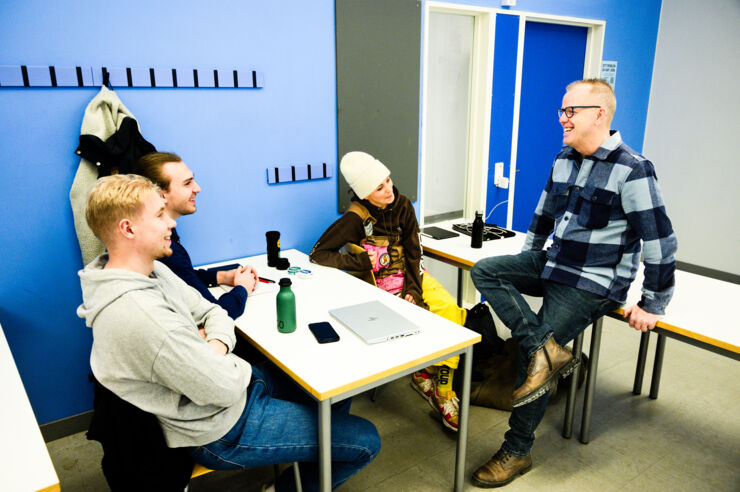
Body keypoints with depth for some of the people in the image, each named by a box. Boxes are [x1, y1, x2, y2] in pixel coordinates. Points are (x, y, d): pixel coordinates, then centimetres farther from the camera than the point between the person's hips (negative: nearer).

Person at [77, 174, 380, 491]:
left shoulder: (151, 270, -2)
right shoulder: (138, 314, -34)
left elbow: (211, 311, 7)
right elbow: (224, 389, -29)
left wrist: (215, 347, -14)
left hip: (236, 382, 9)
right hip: (221, 430, -9)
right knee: (366, 441, -2)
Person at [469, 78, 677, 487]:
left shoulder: (631, 170, -16)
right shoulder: (564, 159, 7)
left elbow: (659, 239, -14)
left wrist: (652, 304, -10)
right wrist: (525, 266, 24)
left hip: (592, 283, -8)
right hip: (552, 265, 8)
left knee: (530, 355, -12)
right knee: (484, 270, -10)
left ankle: (517, 452, 8)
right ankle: (545, 348, -18)